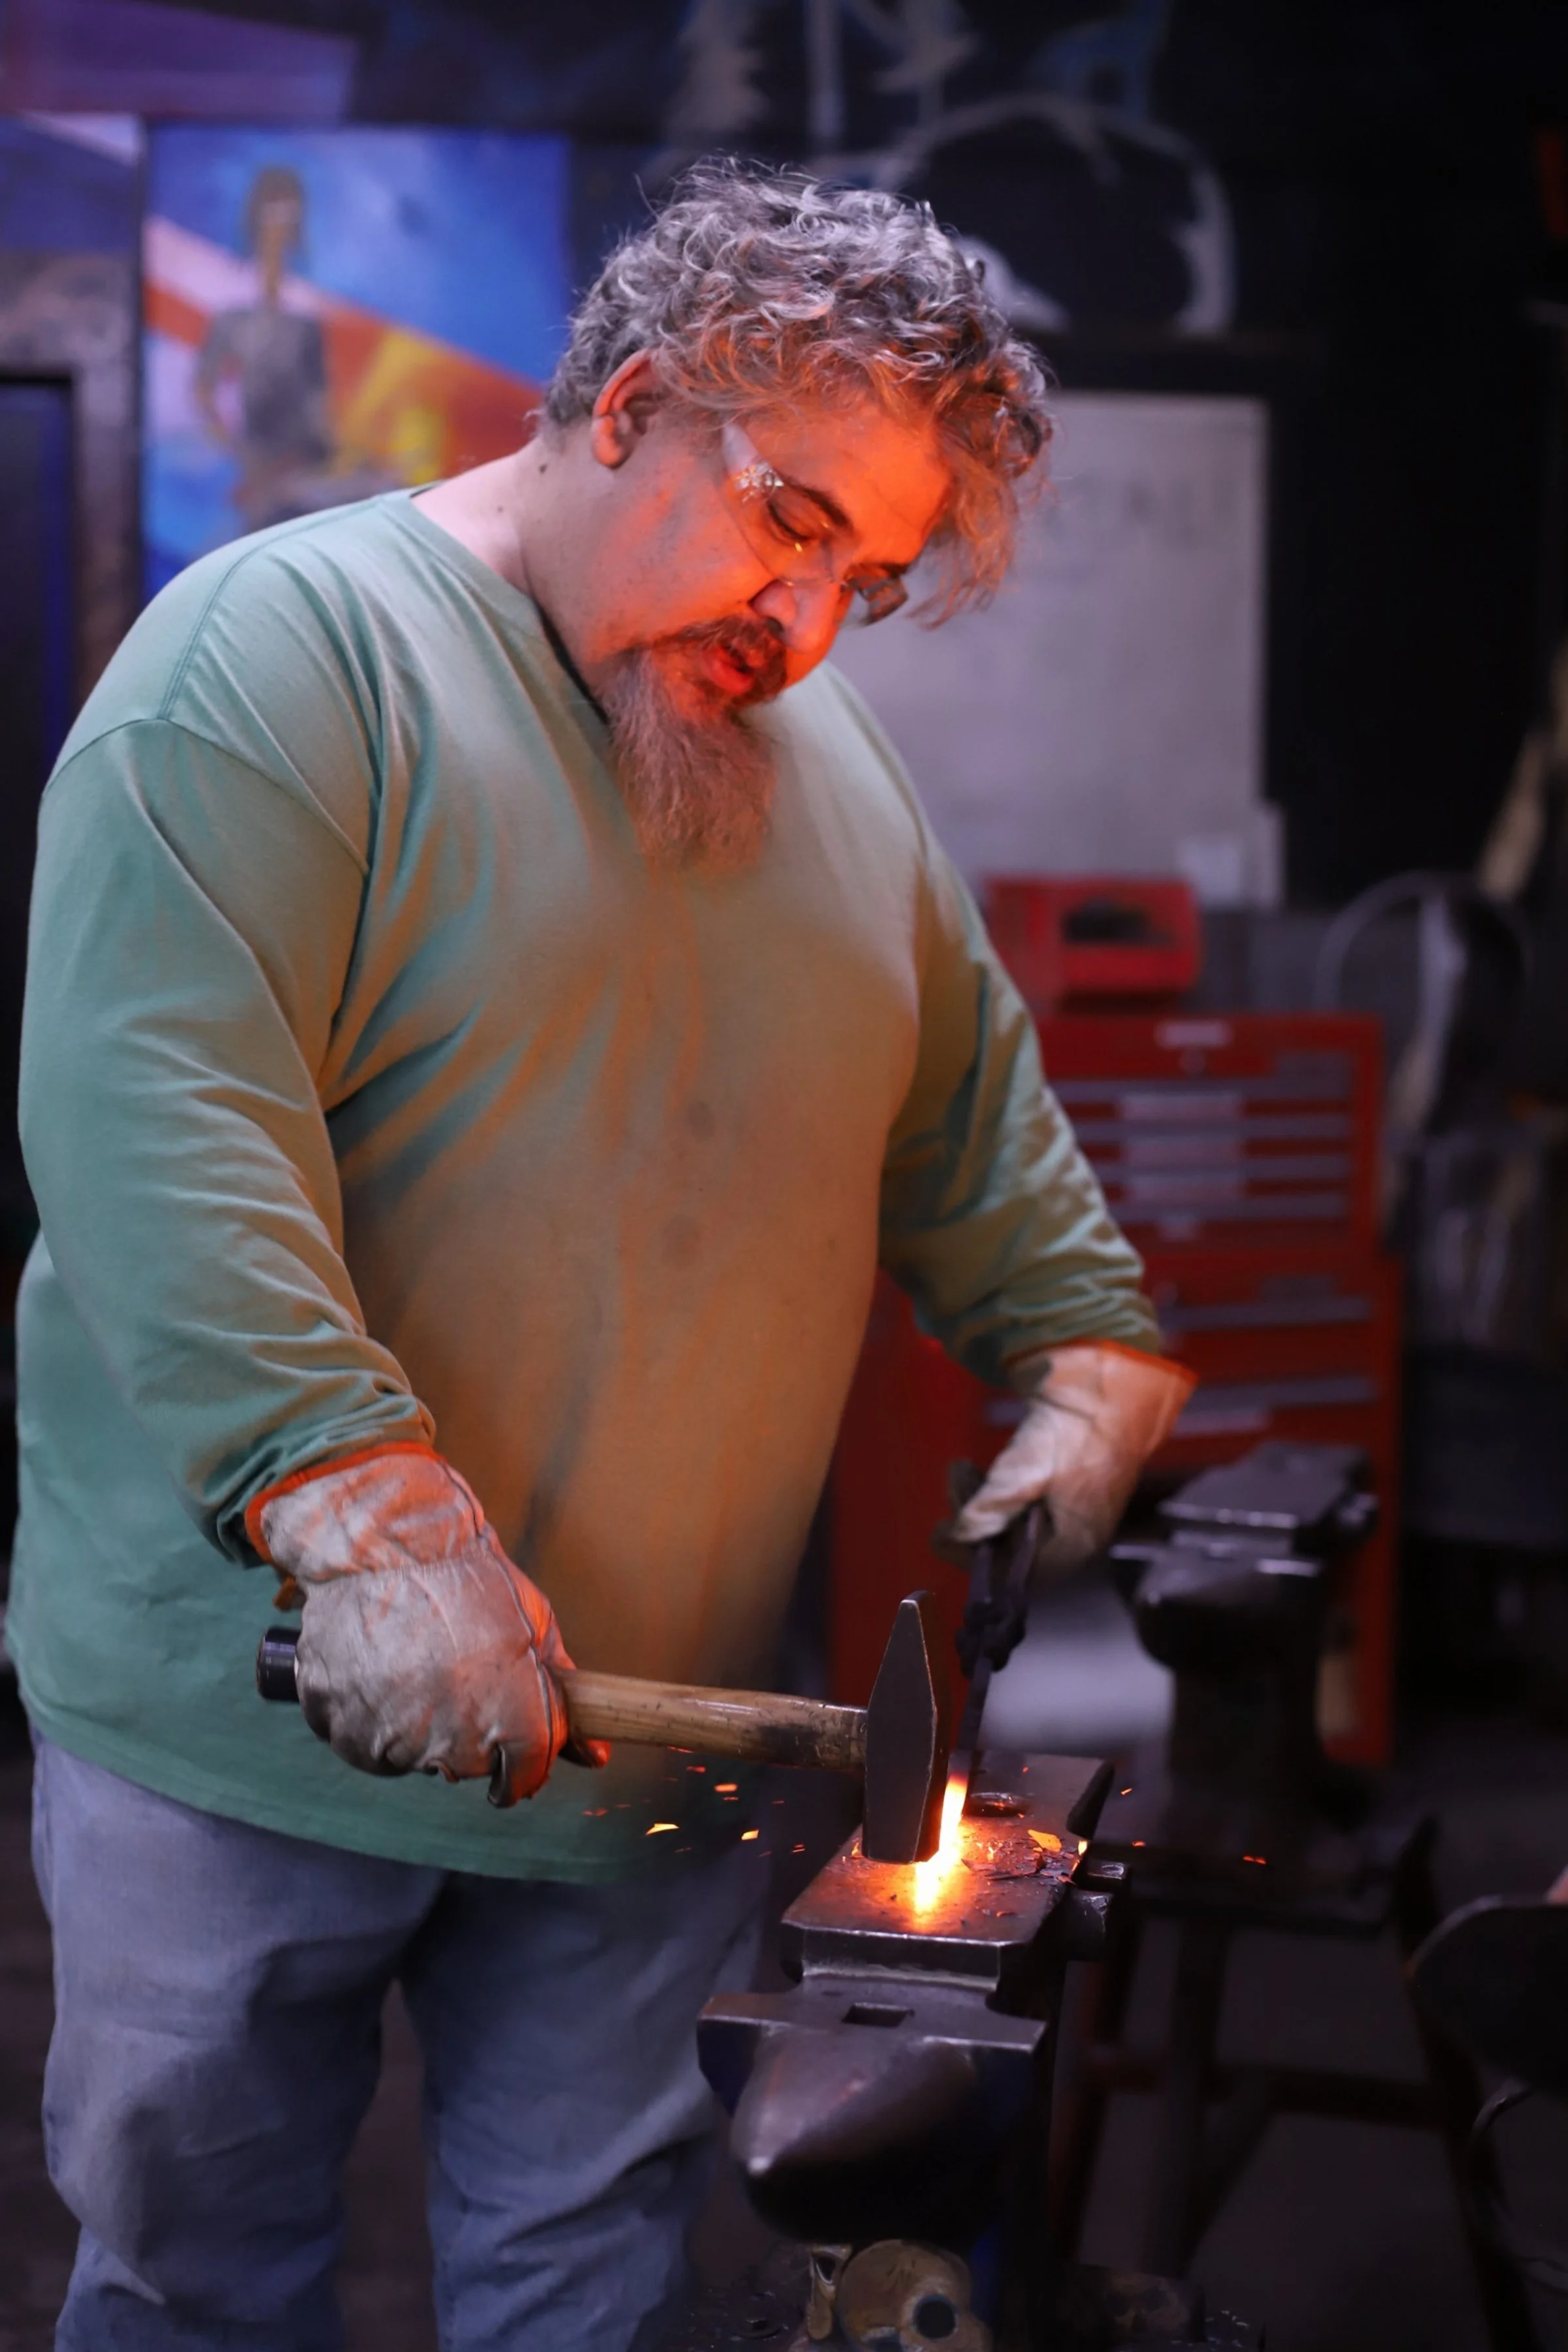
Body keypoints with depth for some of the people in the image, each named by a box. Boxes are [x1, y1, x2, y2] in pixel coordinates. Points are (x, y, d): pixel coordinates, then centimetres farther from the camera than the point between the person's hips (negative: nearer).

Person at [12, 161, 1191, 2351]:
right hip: (248, 1716, -5)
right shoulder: (285, 648, -12)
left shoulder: (833, 766, 11)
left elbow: (978, 1116, 21)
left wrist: (1085, 1359, 6)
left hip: (650, 1740, 5)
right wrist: (370, 1523, -32)